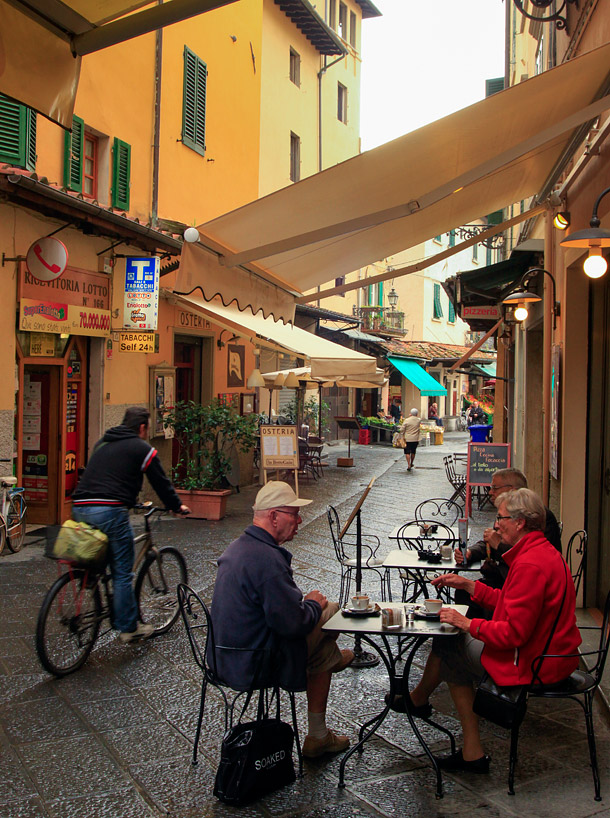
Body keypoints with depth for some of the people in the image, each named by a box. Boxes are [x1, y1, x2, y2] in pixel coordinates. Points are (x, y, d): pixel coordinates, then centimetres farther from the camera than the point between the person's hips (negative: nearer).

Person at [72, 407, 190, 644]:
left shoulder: (101, 443, 24)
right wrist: (177, 506, 26)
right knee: (122, 573, 4)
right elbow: (160, 482, 10)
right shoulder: (142, 448, 5)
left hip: (79, 508, 7)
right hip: (109, 511, -7)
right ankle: (128, 628, 12)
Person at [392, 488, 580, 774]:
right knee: (451, 638, 13)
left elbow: (514, 633, -26)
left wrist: (466, 623, -16)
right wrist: (467, 584, 12)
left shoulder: (530, 564, -27)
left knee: (448, 647, 4)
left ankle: (417, 699, 32)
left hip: (530, 663, -10)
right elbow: (509, 602, 13)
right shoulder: (544, 551, 6)